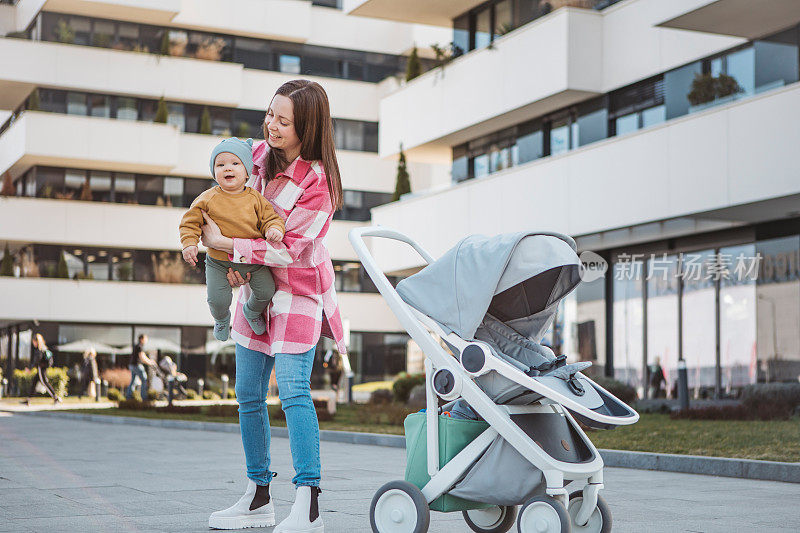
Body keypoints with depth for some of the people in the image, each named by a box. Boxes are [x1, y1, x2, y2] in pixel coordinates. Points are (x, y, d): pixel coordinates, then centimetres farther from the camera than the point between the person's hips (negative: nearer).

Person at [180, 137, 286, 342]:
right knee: (218, 299, -10)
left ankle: (252, 311, 37)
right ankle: (221, 318, 29)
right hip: (219, 263, -2)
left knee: (266, 290, 0)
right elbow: (190, 221, -2)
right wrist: (189, 244, -14)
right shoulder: (208, 199, -8)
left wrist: (274, 229, -22)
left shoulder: (255, 198, -4)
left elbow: (270, 218, 0)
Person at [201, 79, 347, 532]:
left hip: (298, 293, -7)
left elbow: (288, 249, -22)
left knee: (293, 389, -18)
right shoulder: (261, 155, 0)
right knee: (250, 395, 9)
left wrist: (223, 243, -18)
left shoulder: (318, 183, -21)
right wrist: (233, 255, -2)